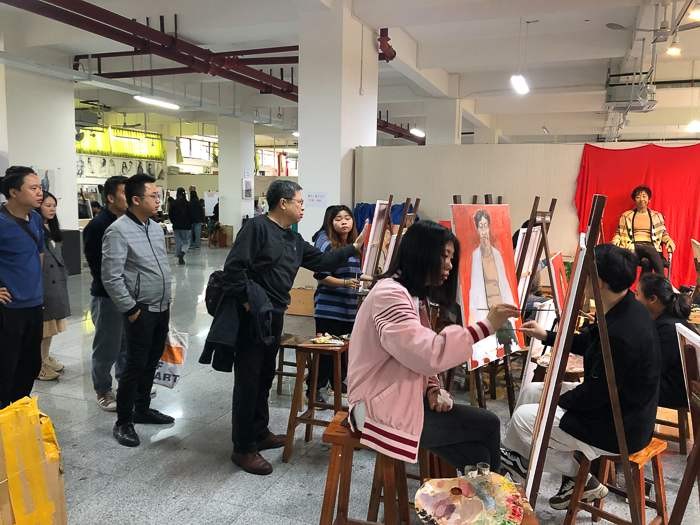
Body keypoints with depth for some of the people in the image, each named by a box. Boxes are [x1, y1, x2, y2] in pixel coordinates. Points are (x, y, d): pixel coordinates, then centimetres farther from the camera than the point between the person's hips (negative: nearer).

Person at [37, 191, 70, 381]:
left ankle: (46, 359, 28)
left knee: (51, 322, 15)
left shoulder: (52, 228, 14)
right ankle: (37, 365, 8)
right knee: (40, 325, -1)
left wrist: (63, 277, 18)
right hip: (41, 284, -8)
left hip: (56, 284, 9)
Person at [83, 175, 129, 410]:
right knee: (107, 347, 5)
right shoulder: (97, 227, -14)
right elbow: (97, 266, -15)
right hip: (107, 296, -6)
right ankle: (103, 391, 23)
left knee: (128, 344, 18)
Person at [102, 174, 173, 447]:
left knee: (151, 363, 17)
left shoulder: (156, 227, 10)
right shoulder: (118, 230, -16)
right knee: (135, 366, 0)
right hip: (141, 311, -8)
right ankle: (123, 422, 14)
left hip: (161, 308, 8)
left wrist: (167, 301, 15)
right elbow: (111, 277, -19)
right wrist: (131, 309, -16)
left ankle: (142, 409, 33)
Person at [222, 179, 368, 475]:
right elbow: (234, 267, -20)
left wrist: (353, 248, 17)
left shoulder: (293, 239, 15)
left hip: (275, 317, 9)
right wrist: (247, 301, -19)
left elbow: (320, 261, 19)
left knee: (265, 377, 18)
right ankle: (243, 449, 9)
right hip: (252, 317, -9)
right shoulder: (257, 227, -13)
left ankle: (259, 433, 34)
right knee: (248, 381, -1)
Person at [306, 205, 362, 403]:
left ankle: (338, 380, 33)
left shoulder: (354, 244, 9)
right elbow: (321, 276, -15)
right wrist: (344, 283, -23)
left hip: (348, 305, 7)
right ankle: (313, 388, 8)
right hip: (328, 307, -7)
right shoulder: (326, 243, -11)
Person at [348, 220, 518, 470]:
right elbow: (428, 354, -30)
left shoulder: (415, 296, 15)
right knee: (488, 426, -9)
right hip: (384, 407, -9)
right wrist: (485, 326, -28)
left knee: (477, 454, -4)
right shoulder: (390, 294, -18)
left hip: (404, 398, 9)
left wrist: (433, 389, -4)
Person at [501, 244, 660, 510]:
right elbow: (587, 343, 14)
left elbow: (596, 393, -24)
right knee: (532, 391, 12)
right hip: (617, 402, 10)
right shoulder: (626, 309, -3)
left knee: (523, 418, -6)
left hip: (619, 428, -10)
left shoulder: (621, 334, -34)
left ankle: (580, 479, 12)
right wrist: (546, 336, 17)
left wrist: (557, 400, -8)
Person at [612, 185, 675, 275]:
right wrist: (615, 242, -8)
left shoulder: (657, 216, 19)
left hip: (651, 247, 1)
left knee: (646, 261, -38)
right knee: (651, 251, -37)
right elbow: (619, 234, 15)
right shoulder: (626, 216, 15)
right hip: (633, 248, -1)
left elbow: (663, 233, 18)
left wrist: (669, 241, -4)